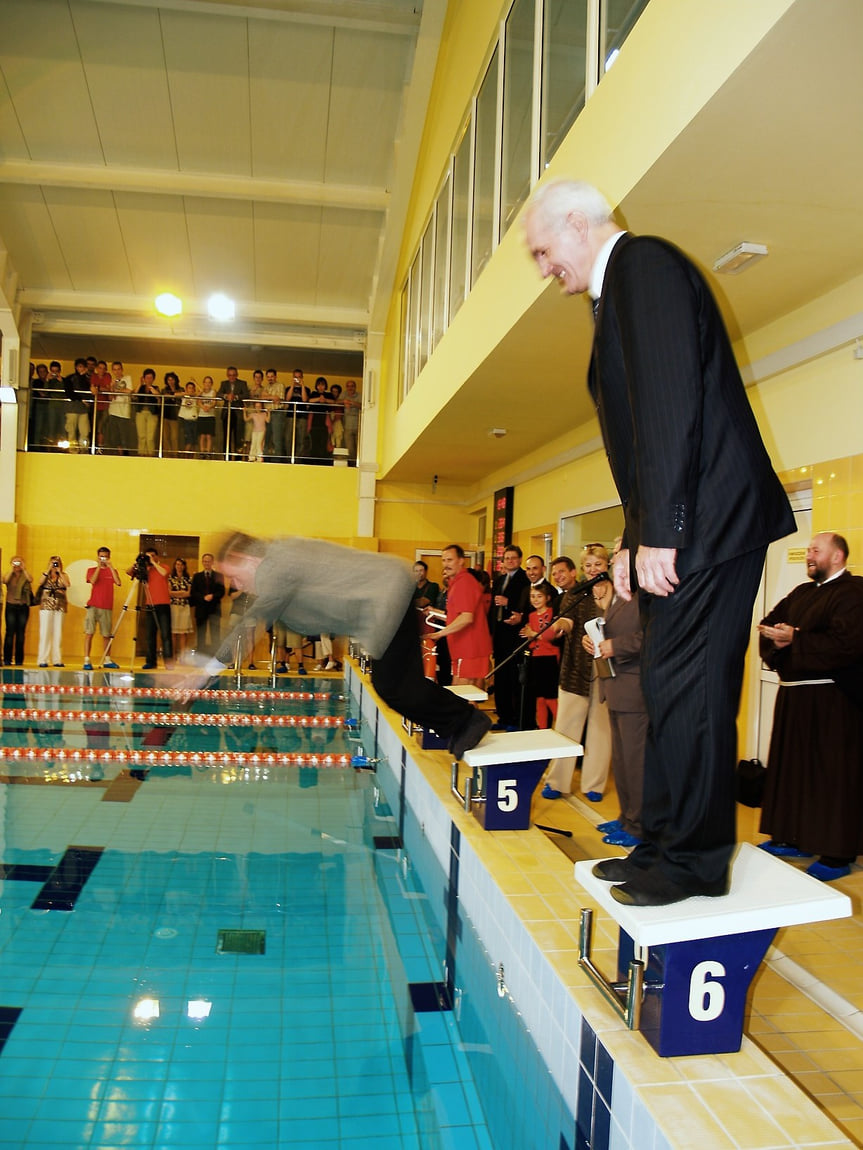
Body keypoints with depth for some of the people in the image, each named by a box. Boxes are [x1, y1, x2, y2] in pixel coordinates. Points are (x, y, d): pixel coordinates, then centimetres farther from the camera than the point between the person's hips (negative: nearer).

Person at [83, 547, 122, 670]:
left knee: (106, 634, 6)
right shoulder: (92, 570, 8)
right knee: (89, 633, -8)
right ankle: (86, 661, -8)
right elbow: (93, 581, -12)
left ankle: (107, 660, 17)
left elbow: (118, 582, -8)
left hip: (107, 608, 2)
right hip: (93, 606, -2)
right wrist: (99, 566, -11)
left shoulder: (112, 571, 11)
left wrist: (110, 566, -9)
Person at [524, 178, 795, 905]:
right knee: (669, 688, 13)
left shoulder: (645, 265, -7)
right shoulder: (622, 287, 23)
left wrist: (659, 533, -21)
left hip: (706, 521, -10)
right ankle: (666, 845, 23)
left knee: (689, 689, -5)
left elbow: (671, 406, -19)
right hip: (675, 530, 10)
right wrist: (634, 539, 17)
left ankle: (696, 861, 8)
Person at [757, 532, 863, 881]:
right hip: (794, 696, 9)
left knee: (832, 774, -2)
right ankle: (795, 838, 26)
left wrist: (794, 639, -19)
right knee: (793, 767, 14)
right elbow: (769, 623, 14)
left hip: (831, 700, -9)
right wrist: (775, 638, -9)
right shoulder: (802, 593, 17)